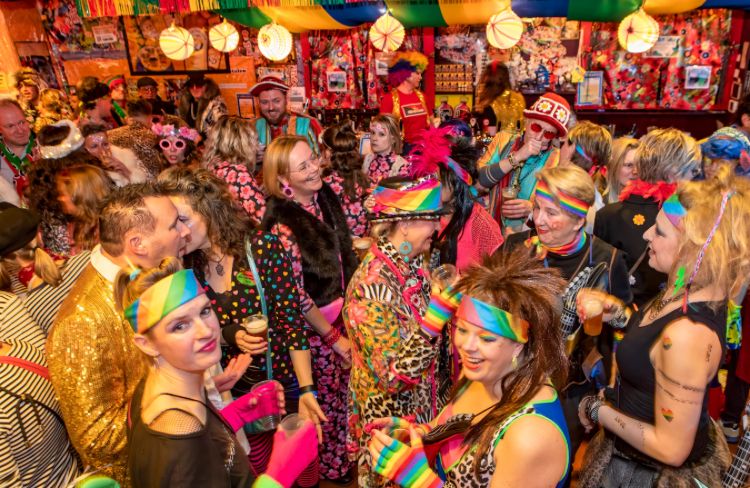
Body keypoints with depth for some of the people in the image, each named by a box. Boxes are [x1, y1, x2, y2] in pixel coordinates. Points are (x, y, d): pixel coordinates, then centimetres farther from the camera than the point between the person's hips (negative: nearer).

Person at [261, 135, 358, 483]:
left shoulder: (324, 196, -5)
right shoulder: (283, 224, -27)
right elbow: (295, 297, -22)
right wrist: (334, 337, -14)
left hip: (341, 310, 6)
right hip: (315, 325, -6)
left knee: (345, 388, 23)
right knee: (328, 398, 15)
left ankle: (347, 450, 49)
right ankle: (331, 466, 42)